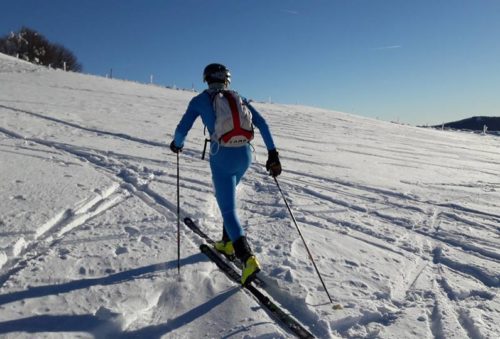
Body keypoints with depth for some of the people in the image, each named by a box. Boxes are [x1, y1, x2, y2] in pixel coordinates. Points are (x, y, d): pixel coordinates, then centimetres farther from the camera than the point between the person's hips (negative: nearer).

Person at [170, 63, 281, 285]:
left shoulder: (200, 100, 7)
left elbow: (182, 129, 3)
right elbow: (261, 123, 5)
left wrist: (176, 144, 25)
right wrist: (273, 153, 6)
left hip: (222, 158, -4)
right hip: (244, 155, 5)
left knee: (229, 210, -1)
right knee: (227, 198, 28)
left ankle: (247, 258, -17)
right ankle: (228, 244, 33)